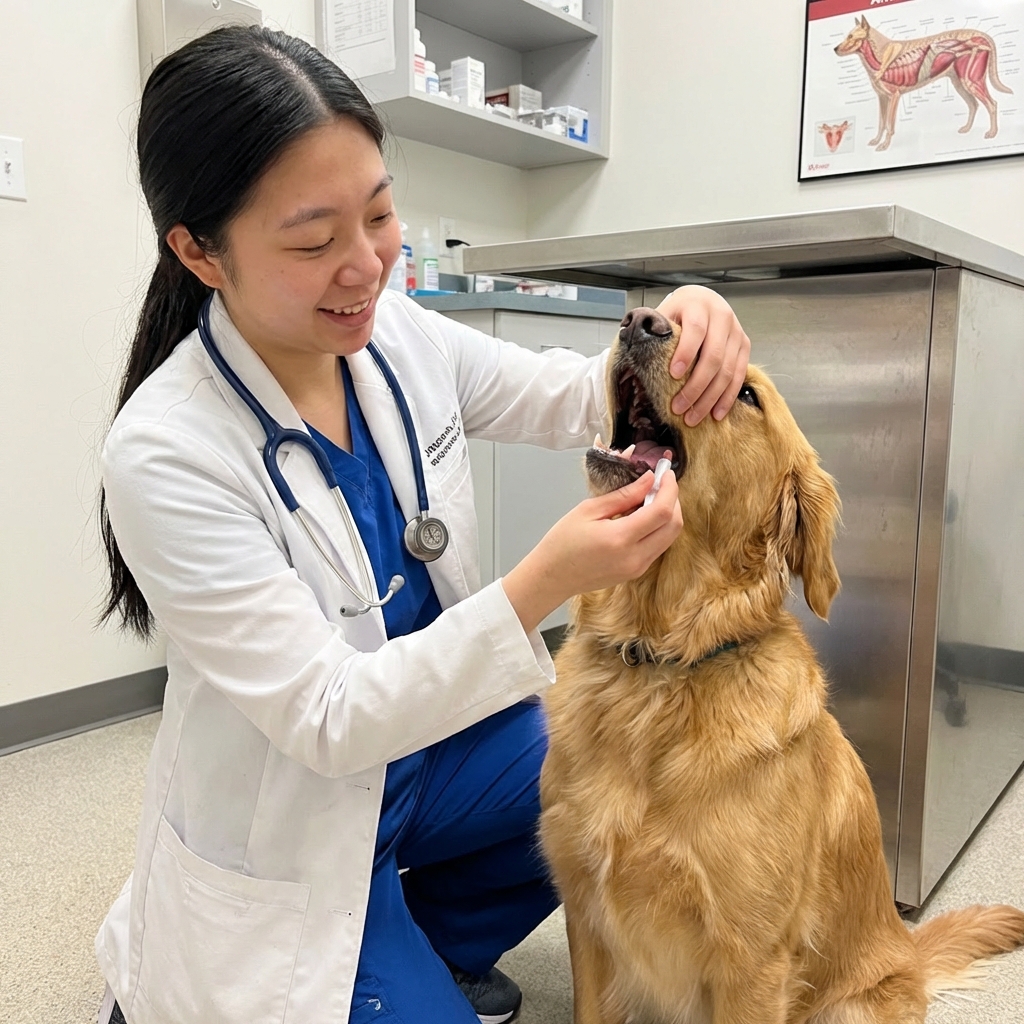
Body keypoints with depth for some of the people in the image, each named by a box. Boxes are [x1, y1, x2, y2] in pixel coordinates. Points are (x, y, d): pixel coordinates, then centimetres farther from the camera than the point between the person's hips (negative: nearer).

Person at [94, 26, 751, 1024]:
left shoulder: (398, 334, -11)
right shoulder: (165, 452, -28)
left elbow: (572, 400, -1)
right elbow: (324, 719, -28)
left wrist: (680, 321, -23)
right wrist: (543, 583, -39)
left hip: (432, 741, 6)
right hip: (291, 827, -5)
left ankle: (436, 939, 23)